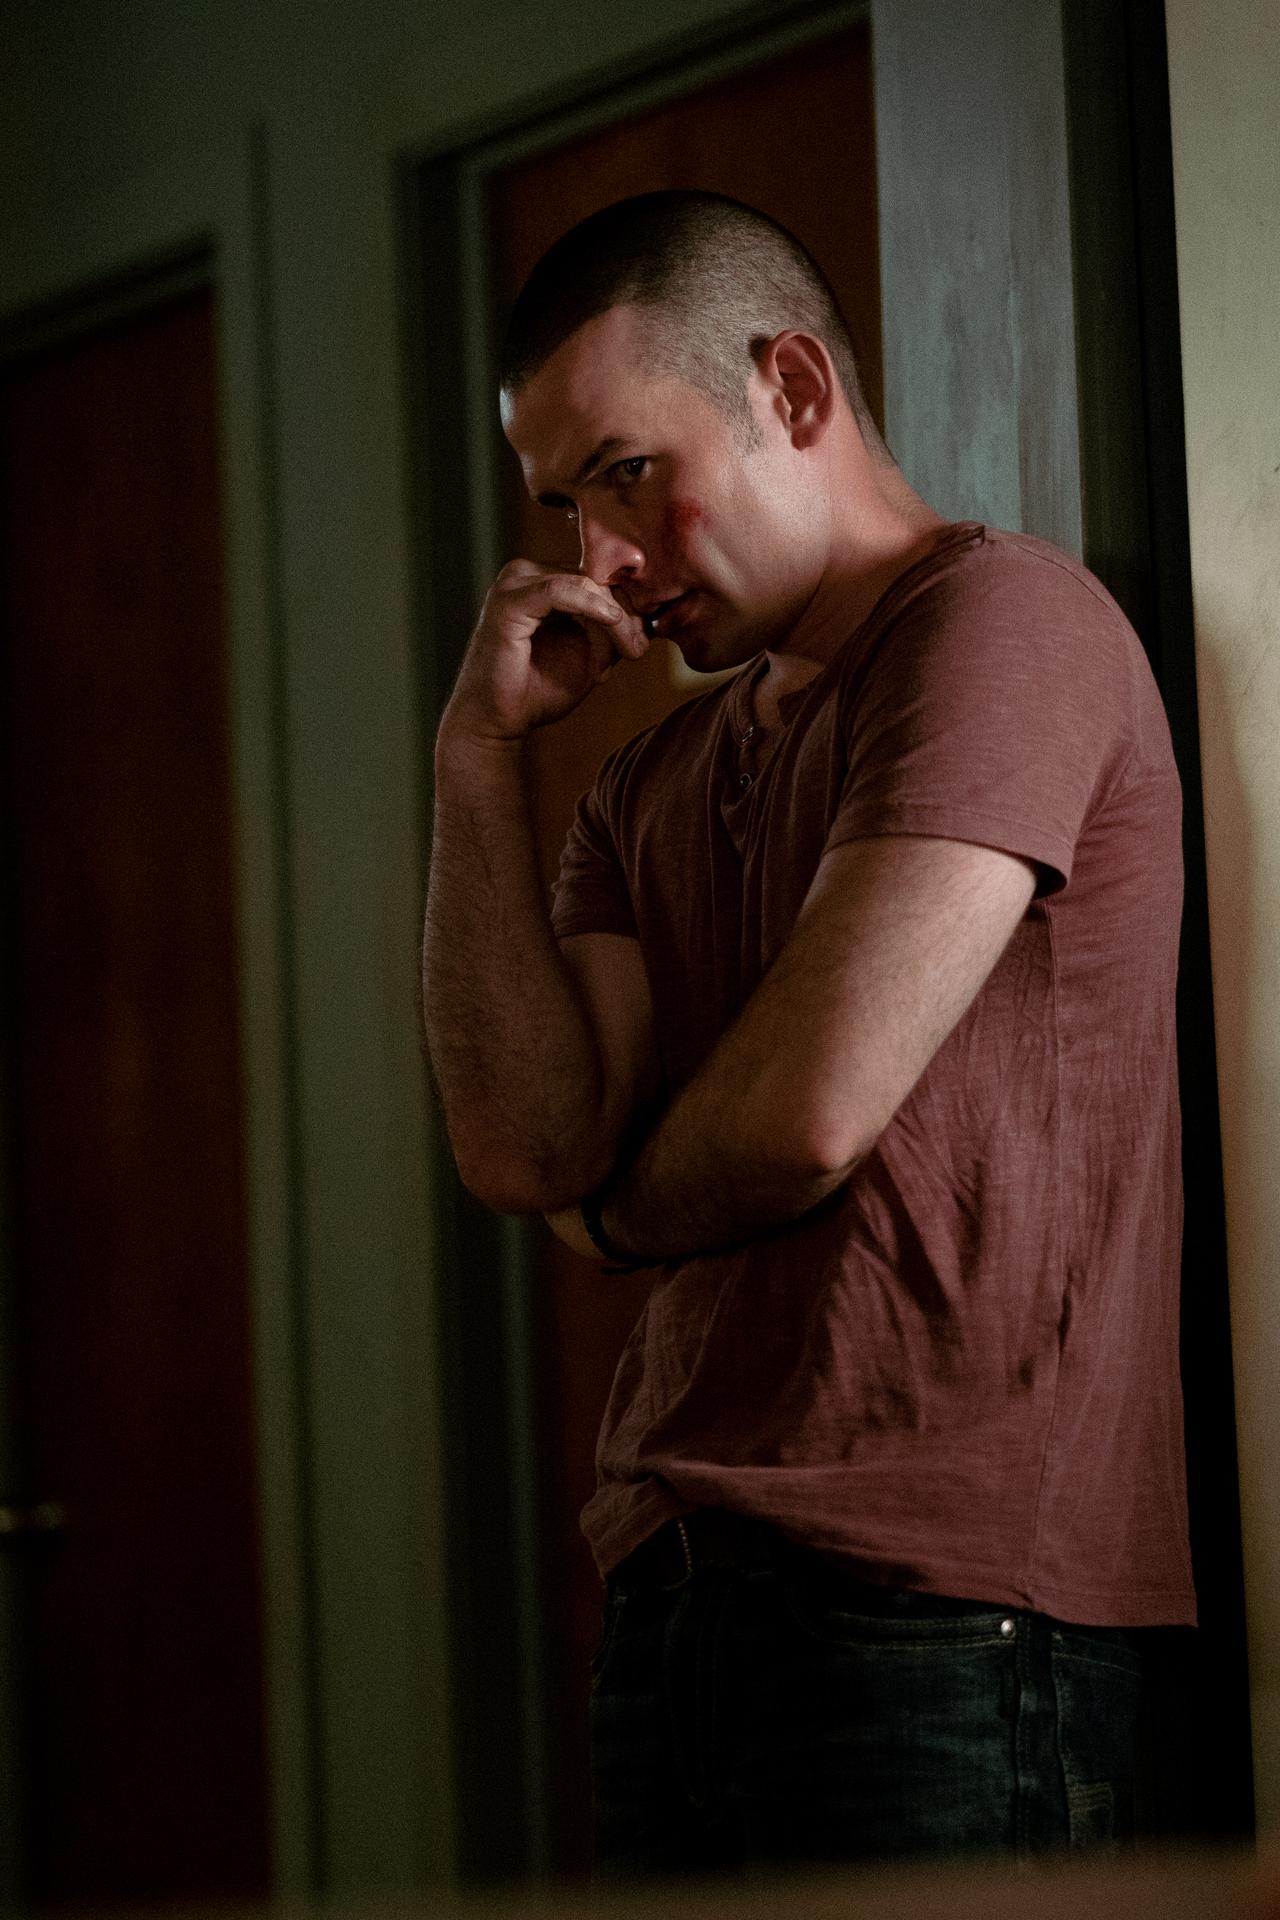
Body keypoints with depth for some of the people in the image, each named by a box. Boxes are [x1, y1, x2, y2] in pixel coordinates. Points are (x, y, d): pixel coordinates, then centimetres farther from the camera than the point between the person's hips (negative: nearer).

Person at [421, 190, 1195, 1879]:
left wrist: (615, 1211, 6)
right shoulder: (658, 783, 19)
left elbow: (808, 1111, -15)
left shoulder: (1003, 623, -6)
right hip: (673, 1591, 7)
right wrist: (481, 760, 3)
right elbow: (523, 1147, 5)